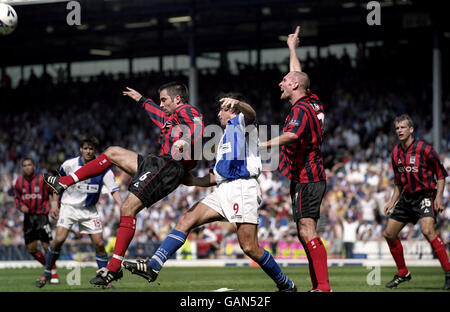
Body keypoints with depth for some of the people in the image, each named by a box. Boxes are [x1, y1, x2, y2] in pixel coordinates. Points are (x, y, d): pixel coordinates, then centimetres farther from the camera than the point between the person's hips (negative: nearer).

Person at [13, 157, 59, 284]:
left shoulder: (42, 179, -6)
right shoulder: (19, 181, 5)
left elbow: (54, 192, 3)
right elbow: (16, 197, 15)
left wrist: (54, 204, -13)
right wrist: (21, 206, -5)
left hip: (41, 216, -4)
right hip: (28, 217, 5)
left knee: (46, 245, -10)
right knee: (31, 249, 4)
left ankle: (54, 273, 2)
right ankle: (48, 268, 24)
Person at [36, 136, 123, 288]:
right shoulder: (69, 164, -9)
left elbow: (114, 190, -12)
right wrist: (55, 204, 4)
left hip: (89, 210, 1)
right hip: (69, 206, -1)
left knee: (99, 243, -7)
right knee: (59, 239, -17)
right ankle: (46, 273, -1)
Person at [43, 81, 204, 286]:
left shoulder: (186, 110, 0)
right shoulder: (174, 116, 29)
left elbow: (198, 128, -21)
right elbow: (160, 115, 51)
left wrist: (185, 142, -38)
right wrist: (141, 100, 61)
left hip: (169, 166, -11)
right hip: (158, 164, 11)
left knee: (128, 209, -18)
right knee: (112, 153, 19)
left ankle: (114, 268, -19)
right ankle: (64, 183, 18)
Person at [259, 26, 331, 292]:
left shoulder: (301, 109, -13)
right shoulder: (312, 102, 15)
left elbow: (292, 135, -34)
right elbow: (298, 75, 34)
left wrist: (265, 144, -44)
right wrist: (292, 49, 46)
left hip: (305, 179, -10)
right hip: (312, 177, 10)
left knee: (307, 231, -18)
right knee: (305, 233, 11)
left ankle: (323, 285, -25)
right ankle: (318, 285, 10)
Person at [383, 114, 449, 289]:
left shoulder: (424, 149, -12)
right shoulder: (396, 153, 8)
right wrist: (392, 202, 12)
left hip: (425, 195, -7)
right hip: (406, 197, 7)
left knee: (427, 230, -29)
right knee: (389, 234, 6)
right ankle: (403, 273, 23)